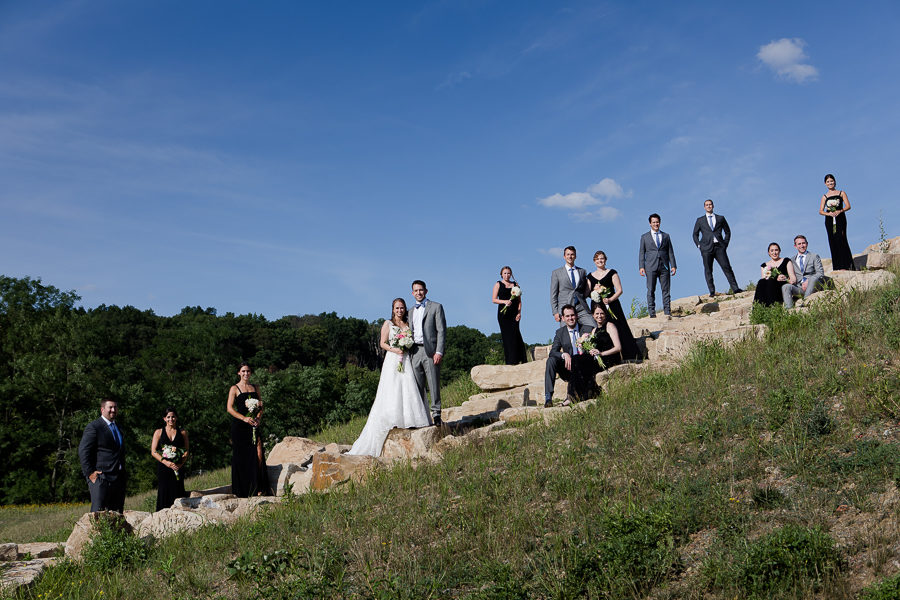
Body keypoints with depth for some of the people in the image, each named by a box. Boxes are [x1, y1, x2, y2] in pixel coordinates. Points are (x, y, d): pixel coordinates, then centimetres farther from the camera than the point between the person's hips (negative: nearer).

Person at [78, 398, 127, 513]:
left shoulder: (119, 428, 21)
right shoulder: (93, 426, -4)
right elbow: (83, 451, -10)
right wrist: (89, 473, -15)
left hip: (119, 478, 7)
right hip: (101, 477, -7)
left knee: (117, 513, 6)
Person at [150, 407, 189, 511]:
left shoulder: (183, 433, 11)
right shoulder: (159, 432, 9)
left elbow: (186, 451, 6)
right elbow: (153, 452, 2)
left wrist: (180, 464, -11)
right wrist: (165, 461, -13)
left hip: (178, 467, 1)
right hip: (163, 467, -1)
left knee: (177, 494, -4)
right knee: (164, 493, -4)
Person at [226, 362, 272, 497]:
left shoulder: (255, 388, 16)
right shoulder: (234, 388, 3)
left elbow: (260, 406, 17)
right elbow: (229, 408, -5)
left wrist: (258, 417, -4)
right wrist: (244, 418, -16)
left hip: (254, 425, 3)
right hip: (239, 426, -3)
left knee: (258, 454, -10)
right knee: (241, 456, -2)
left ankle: (259, 488, -7)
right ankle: (241, 491, 6)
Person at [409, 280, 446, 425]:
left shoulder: (436, 307, 4)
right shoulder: (412, 311, 21)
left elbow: (441, 330, -3)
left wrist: (439, 352, -13)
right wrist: (407, 351, 10)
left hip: (430, 351, -5)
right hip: (415, 352, 5)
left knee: (434, 385, -5)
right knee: (417, 386, 4)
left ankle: (436, 415, -1)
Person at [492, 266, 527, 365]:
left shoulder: (515, 285, 15)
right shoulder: (498, 285, 9)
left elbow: (519, 300, 11)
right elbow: (494, 299, 0)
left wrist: (519, 312, -2)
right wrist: (505, 301, -15)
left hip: (514, 313, 1)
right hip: (503, 312, -1)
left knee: (514, 334, -8)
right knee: (506, 335, -4)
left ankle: (517, 359, -6)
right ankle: (509, 361, -4)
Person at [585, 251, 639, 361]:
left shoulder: (611, 273, 6)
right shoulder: (590, 276, 15)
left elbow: (619, 290, 0)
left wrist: (610, 299, -15)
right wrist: (594, 291, -7)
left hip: (611, 305, -3)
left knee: (618, 330, -11)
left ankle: (626, 359, -10)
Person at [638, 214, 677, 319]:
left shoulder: (666, 236, 15)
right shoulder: (644, 237, 11)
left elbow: (670, 252, 13)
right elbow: (641, 253, 8)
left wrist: (673, 266, 4)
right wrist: (641, 267, -4)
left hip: (664, 266, 1)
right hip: (651, 267, -1)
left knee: (665, 290, -2)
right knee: (651, 290, -3)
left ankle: (667, 312, -2)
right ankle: (652, 313, -2)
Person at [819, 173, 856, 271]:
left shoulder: (841, 193, 11)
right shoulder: (824, 196, 16)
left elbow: (848, 206, 3)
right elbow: (821, 211, 8)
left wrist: (840, 211, -15)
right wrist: (828, 213, -12)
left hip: (840, 219, -2)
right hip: (829, 220, 2)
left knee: (840, 240, -15)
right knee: (833, 242, -2)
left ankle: (844, 266, -18)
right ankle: (836, 267, -1)